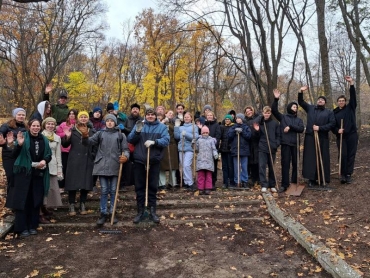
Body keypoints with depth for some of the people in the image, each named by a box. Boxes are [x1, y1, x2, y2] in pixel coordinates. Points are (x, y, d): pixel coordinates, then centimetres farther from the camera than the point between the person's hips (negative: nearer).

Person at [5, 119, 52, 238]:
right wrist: (19, 144, -26)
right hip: (23, 172, -3)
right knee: (22, 200, -2)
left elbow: (49, 155, 12)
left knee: (36, 200, 7)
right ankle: (21, 228, 5)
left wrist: (45, 160, -9)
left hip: (39, 173, 4)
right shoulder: (23, 136, -4)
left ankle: (32, 226, 19)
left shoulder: (44, 140, 7)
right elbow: (15, 154, -8)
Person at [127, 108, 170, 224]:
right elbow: (130, 140, 2)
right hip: (139, 160, 1)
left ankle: (153, 211, 18)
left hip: (154, 161, -1)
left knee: (153, 186, 7)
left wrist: (154, 142, -25)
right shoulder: (139, 125, 9)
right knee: (139, 186, 6)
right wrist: (137, 131, -16)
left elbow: (166, 140, -9)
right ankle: (140, 211, 17)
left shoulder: (162, 127, 5)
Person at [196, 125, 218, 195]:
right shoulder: (199, 140, 13)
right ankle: (201, 189, 3)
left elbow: (214, 149, 4)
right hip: (201, 160, 1)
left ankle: (208, 189, 4)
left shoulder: (211, 140, 9)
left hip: (209, 160, -1)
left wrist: (215, 155, -8)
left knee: (208, 176, 0)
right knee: (201, 175, -1)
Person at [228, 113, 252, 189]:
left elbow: (249, 136, -6)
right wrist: (235, 131, -13)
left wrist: (242, 131, -14)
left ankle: (244, 182, 10)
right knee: (236, 167, 3)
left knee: (244, 167, 3)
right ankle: (237, 182, 9)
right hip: (235, 150, 1)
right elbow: (229, 136, -2)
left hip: (244, 149, 0)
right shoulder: (233, 127, 11)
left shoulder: (246, 127, 7)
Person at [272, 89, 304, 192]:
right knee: (285, 164, -5)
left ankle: (295, 183, 18)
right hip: (285, 143, -2)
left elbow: (301, 129, -1)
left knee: (295, 164, 6)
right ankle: (284, 184, -2)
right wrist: (276, 99, -14)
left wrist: (290, 127, -12)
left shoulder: (299, 120, 16)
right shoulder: (283, 117, 11)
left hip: (295, 144, 2)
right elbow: (274, 110, -3)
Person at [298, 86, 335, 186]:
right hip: (310, 137, 1)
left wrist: (320, 128, -11)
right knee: (310, 157, -1)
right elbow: (301, 102, 13)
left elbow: (332, 124, 0)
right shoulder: (310, 108, 14)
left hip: (322, 138, 0)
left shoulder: (329, 112, 10)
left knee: (322, 158, 1)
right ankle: (311, 178, 3)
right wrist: (301, 92, -4)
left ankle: (322, 178, 8)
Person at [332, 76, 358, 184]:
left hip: (352, 135, 0)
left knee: (351, 155, 1)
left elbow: (353, 96, -6)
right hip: (341, 136, 0)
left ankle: (349, 174, 7)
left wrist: (351, 83, -14)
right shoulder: (334, 112, 8)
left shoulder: (350, 108, 6)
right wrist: (337, 130, -13)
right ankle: (343, 174, 5)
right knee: (343, 155, -6)